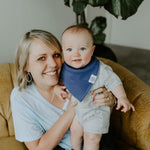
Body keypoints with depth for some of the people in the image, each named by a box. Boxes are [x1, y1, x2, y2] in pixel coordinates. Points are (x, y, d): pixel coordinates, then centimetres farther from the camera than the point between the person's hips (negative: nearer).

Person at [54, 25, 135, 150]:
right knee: (75, 131, 19)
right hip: (75, 108, 4)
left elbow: (114, 82, -17)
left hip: (96, 111, -4)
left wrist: (122, 97, -30)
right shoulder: (65, 68, -15)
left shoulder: (100, 69, -27)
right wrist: (57, 87, -13)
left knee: (92, 138, -1)